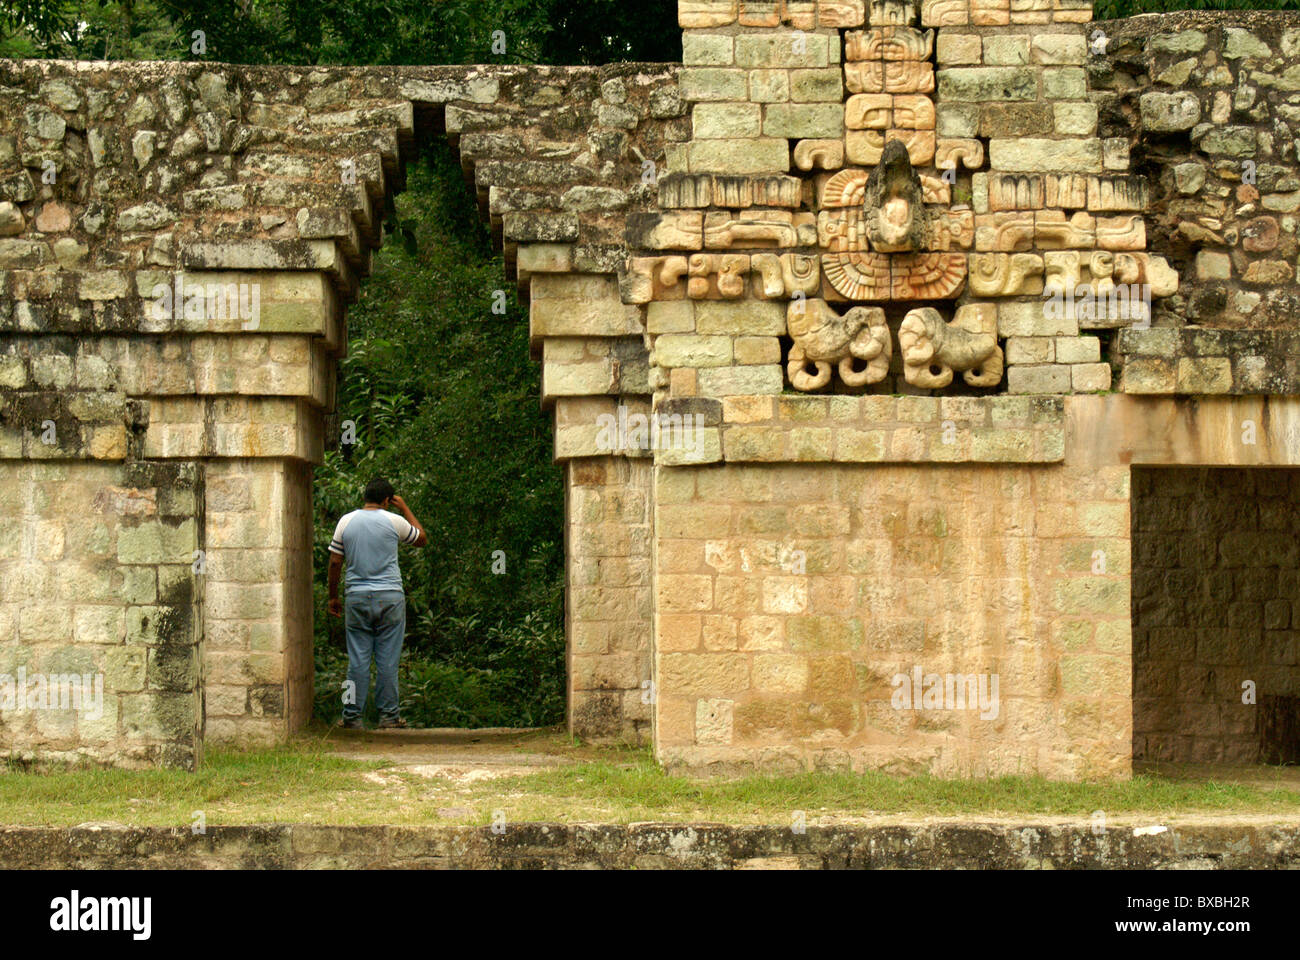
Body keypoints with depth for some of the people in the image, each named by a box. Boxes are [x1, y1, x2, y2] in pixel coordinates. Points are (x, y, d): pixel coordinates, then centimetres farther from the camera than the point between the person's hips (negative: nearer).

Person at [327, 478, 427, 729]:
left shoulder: (346, 521, 2)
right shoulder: (394, 522, -3)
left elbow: (335, 562, 4)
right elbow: (422, 539, 15)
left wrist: (333, 597, 13)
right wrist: (404, 507, 19)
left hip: (357, 597, 2)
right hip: (390, 598, -2)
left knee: (358, 660, 4)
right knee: (388, 660, 4)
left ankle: (352, 715, 5)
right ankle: (388, 715, 7)